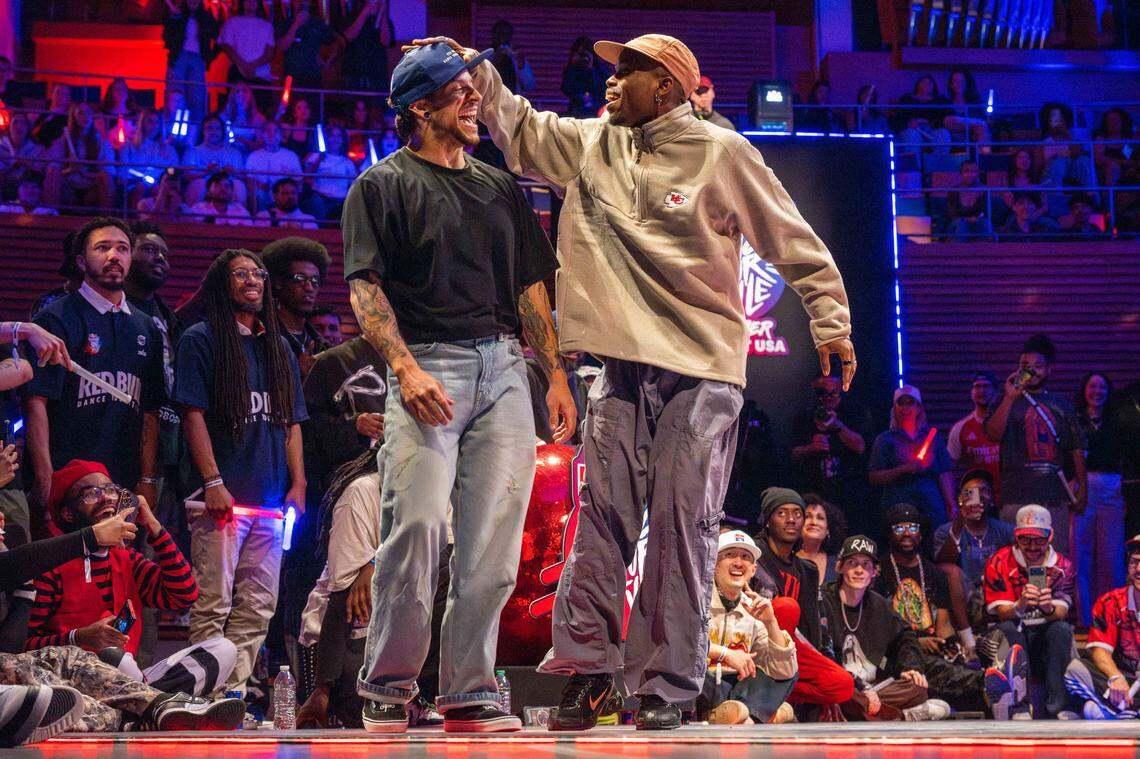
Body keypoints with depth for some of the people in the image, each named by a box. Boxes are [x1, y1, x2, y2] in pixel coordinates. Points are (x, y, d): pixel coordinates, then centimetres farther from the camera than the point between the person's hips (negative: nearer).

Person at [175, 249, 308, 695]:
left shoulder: (279, 348, 21)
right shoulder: (202, 340, 3)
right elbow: (194, 414, -5)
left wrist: (297, 484, 10)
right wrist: (212, 481, -13)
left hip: (270, 498, 6)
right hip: (223, 498, -6)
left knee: (257, 609, 2)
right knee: (213, 607, -9)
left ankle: (234, 692, 4)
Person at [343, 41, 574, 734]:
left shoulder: (499, 185, 23)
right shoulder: (384, 185, 7)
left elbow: (530, 287, 23)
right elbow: (365, 287, -2)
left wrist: (556, 376, 12)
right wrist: (406, 368, -16)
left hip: (504, 367, 5)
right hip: (428, 365, -5)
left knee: (496, 543, -2)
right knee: (419, 522, -18)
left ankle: (469, 693, 3)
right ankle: (388, 687, -7)